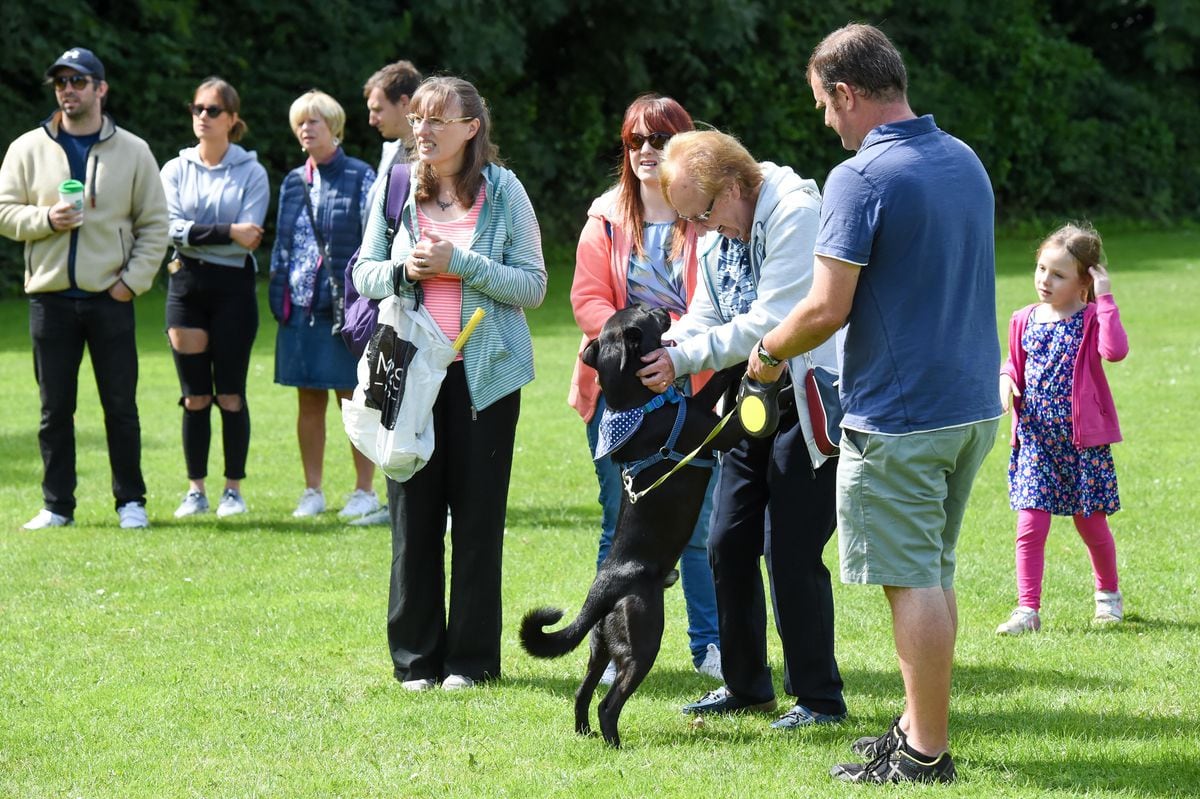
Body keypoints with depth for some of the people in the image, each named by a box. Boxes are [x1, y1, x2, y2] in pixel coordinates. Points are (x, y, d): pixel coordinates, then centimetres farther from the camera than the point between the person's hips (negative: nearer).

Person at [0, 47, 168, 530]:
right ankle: (57, 505, 11)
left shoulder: (132, 151, 5)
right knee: (55, 407, 4)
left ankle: (130, 501, 12)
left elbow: (154, 224, 6)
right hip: (50, 296, 1)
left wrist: (133, 280, -4)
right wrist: (46, 219, -14)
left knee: (121, 404, 2)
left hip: (110, 297, -1)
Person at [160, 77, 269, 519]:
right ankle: (195, 490, 10)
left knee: (230, 394, 0)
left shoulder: (251, 173, -1)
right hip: (186, 287, 2)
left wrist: (197, 235, -11)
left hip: (233, 287, -2)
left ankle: (233, 490, 8)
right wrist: (227, 232, -15)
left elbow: (248, 239, -10)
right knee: (195, 396, 4)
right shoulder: (176, 169, 7)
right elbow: (172, 229, -7)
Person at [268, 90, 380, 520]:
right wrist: (278, 294, 8)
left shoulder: (360, 177, -3)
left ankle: (365, 490, 6)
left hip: (345, 302, -5)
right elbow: (282, 243, 17)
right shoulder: (293, 182, 13)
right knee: (309, 402, 7)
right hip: (302, 303, 5)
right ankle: (312, 492, 13)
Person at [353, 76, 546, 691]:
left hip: (485, 374, -2)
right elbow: (363, 273, 11)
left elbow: (534, 285, -4)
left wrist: (460, 264, -16)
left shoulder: (503, 191, -1)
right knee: (413, 513, 2)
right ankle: (416, 656, 10)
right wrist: (402, 270, -10)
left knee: (478, 513, 2)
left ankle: (471, 658, 10)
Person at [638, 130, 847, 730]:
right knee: (728, 545, 9)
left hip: (808, 405, -9)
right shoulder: (717, 235, 10)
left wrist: (683, 360, -22)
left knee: (791, 553, -8)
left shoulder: (795, 213, -18)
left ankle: (819, 698, 3)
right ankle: (745, 685, 22)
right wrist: (656, 353, -8)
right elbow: (702, 320, 12)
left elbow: (773, 323, -24)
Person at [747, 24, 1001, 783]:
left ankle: (926, 752, 3)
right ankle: (920, 728, 26)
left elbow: (828, 308, -20)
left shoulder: (862, 178, -17)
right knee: (933, 573, 18)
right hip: (972, 403, 8)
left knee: (914, 580, -2)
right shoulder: (967, 161, 9)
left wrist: (769, 352, -1)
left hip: (897, 416, -8)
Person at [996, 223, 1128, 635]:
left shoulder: (1091, 319, -8)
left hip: (1083, 440, -3)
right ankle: (1027, 609, -3)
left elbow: (1114, 350, -28)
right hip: (1035, 440, 3)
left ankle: (1108, 594, 33)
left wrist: (1105, 298, -26)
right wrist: (1006, 381, -1)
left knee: (1091, 524, 10)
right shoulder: (1024, 321, 5)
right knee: (1030, 526, -6)